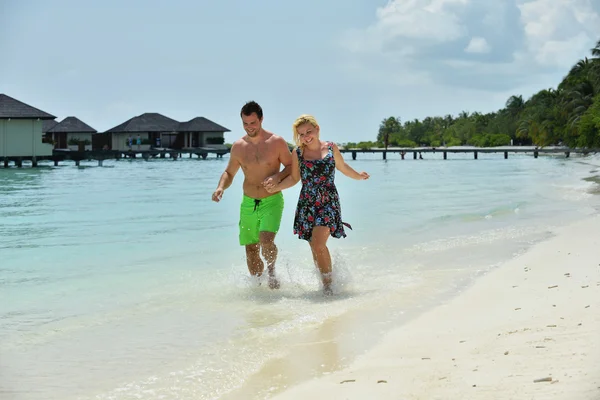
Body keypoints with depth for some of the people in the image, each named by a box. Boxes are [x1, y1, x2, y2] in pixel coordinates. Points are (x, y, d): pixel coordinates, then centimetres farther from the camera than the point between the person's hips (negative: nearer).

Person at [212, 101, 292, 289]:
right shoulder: (238, 147, 2)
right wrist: (221, 187, -7)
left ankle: (271, 270, 7)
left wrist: (278, 177, -18)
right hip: (248, 203, 3)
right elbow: (229, 173, 13)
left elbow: (291, 167, 2)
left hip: (272, 202, -3)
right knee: (251, 249, 5)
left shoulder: (276, 142, -6)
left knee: (266, 242, -23)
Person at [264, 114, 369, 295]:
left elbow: (343, 167, 22)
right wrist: (276, 187, -8)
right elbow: (294, 178, 8)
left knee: (318, 244, -19)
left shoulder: (331, 148, 4)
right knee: (315, 248, 4)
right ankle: (326, 283, 18)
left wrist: (358, 176, 36)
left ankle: (328, 284, -10)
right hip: (307, 204, 2)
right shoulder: (297, 153, 3)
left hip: (328, 202, -2)